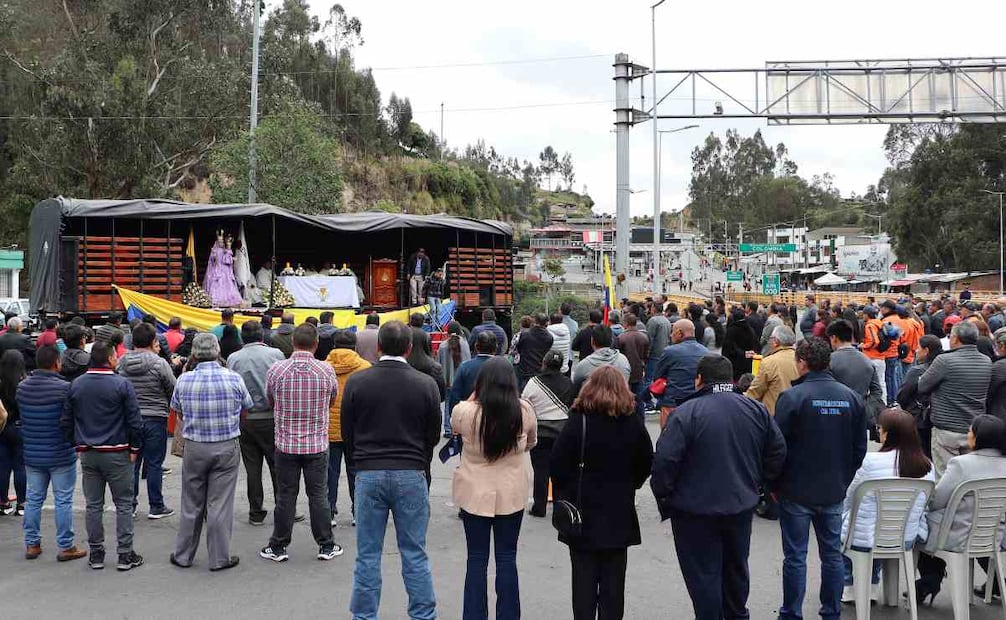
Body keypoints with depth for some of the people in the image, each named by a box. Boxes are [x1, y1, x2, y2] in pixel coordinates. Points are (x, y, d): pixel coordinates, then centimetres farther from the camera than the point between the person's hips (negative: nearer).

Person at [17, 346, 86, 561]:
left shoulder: (22, 387, 0)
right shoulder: (64, 388, -19)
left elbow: (21, 417, 10)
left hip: (32, 455, 5)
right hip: (61, 455, -5)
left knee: (33, 499, 15)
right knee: (63, 501, 3)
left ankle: (31, 544, 22)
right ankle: (65, 547, 9)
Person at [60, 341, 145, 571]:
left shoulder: (75, 385, 3)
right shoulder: (122, 384, -11)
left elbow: (66, 421, 8)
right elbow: (134, 421, -12)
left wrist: (78, 445, 16)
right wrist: (135, 448, -2)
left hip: (87, 454, 4)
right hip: (117, 453, -4)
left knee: (93, 505, 12)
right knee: (123, 504, 4)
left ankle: (96, 554, 18)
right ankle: (125, 554, 6)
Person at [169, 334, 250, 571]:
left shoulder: (184, 380, -6)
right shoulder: (233, 378, -10)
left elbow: (177, 412, 8)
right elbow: (245, 411, 3)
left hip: (194, 447, 2)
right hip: (227, 448, -1)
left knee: (191, 505, 13)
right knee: (220, 504, 4)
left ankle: (183, 555, 24)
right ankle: (220, 558, 10)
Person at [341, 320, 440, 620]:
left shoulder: (356, 382, -4)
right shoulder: (426, 384, -5)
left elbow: (347, 433, 5)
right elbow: (433, 435, 5)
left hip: (369, 474, 0)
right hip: (412, 474, 0)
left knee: (368, 555, 9)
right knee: (415, 554, 8)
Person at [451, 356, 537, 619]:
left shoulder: (465, 411, -17)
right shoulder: (524, 411, -12)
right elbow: (531, 442, 9)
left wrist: (475, 397, 11)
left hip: (475, 493, -1)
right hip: (512, 494, 1)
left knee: (477, 559, 10)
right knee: (507, 558, 11)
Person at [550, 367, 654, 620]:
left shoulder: (578, 422, -12)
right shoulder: (633, 425, -3)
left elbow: (557, 465, -11)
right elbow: (646, 464, 6)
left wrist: (565, 494, 3)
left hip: (584, 513, -2)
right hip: (620, 513, 2)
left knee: (584, 577, 7)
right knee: (613, 580, 10)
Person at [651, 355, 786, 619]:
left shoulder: (686, 413, -17)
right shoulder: (757, 410, 1)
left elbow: (665, 461, -21)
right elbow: (778, 452, 7)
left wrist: (663, 496, -7)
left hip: (696, 510, -6)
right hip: (742, 506, 6)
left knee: (703, 575, 8)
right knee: (736, 568, 24)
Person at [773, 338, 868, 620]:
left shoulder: (792, 397, -15)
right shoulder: (851, 397, 1)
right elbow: (860, 447, 7)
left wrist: (773, 483, 0)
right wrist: (844, 478, 17)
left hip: (797, 490, -4)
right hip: (834, 491, 4)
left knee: (795, 557, 4)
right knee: (832, 554, 14)